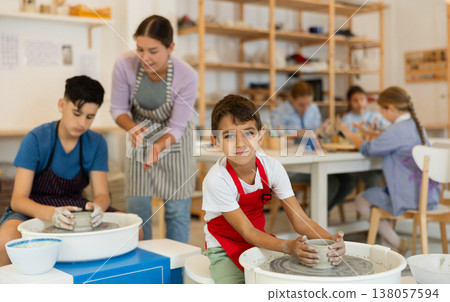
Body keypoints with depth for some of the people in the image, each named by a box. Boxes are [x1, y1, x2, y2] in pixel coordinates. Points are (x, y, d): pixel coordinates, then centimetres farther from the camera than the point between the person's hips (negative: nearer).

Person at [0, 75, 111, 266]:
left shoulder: (96, 143, -3)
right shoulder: (36, 139, -15)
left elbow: (102, 193, -6)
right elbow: (18, 200, -19)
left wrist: (98, 207, -32)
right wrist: (51, 213, -40)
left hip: (72, 211, 3)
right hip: (32, 211, -3)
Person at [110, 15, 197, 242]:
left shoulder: (187, 76, -30)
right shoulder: (125, 64, -27)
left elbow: (176, 127, -21)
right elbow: (118, 108, -12)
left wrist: (159, 146, -40)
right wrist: (132, 128, -33)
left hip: (173, 139, -1)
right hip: (141, 136, 2)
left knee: (177, 208, 2)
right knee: (137, 206, 4)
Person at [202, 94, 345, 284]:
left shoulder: (271, 168, -11)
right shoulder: (217, 179, -25)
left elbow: (299, 219, -13)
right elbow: (248, 232, -24)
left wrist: (330, 239, -33)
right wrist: (289, 247, -41)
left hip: (260, 242, 5)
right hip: (225, 249, -5)